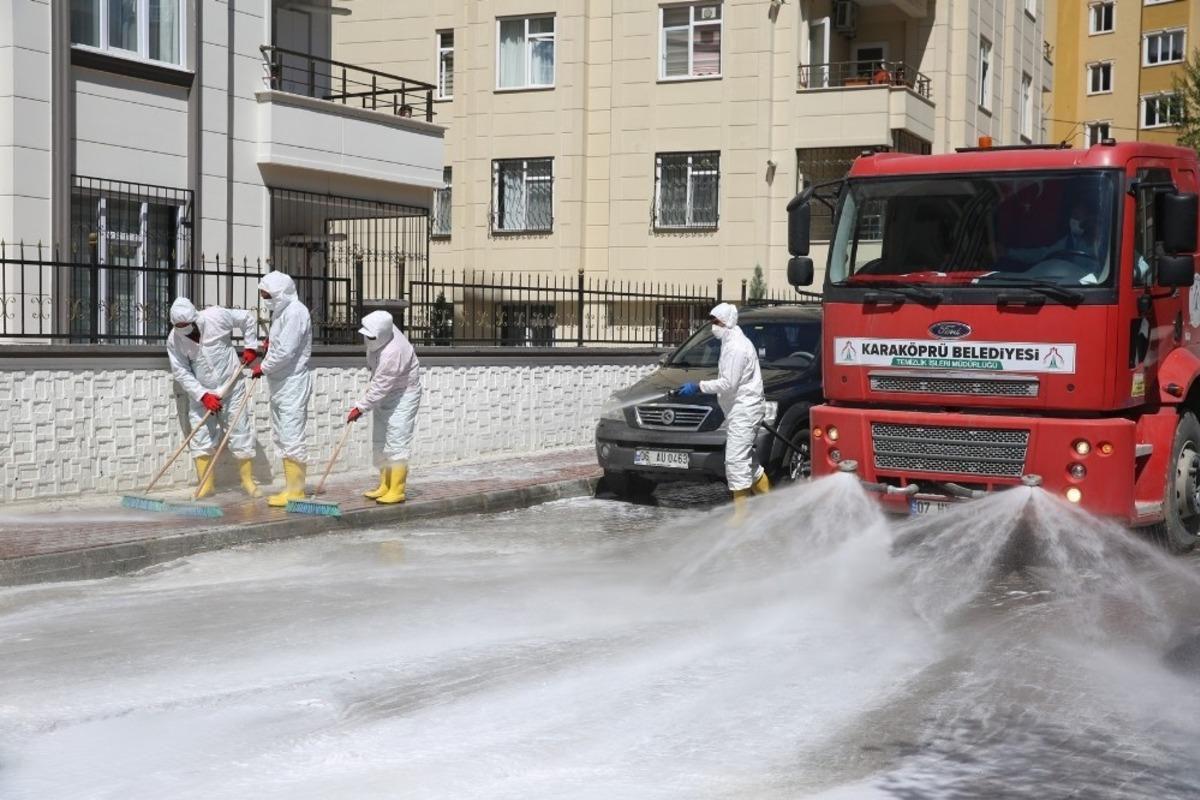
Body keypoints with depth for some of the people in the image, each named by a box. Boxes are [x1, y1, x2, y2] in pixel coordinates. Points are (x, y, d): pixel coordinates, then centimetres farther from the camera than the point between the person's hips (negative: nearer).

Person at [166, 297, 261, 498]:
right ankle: (205, 484, 7)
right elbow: (181, 373, -11)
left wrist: (250, 347, -2)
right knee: (201, 438, -3)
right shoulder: (174, 340, -12)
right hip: (200, 394, 1)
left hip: (231, 389, -1)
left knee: (240, 433, 3)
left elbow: (248, 318, -1)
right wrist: (203, 395, -18)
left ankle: (248, 481, 14)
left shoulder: (216, 317, -17)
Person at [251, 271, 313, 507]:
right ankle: (291, 487, 20)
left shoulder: (295, 312, -16)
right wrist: (269, 342, 8)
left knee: (292, 438, -8)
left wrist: (262, 368, -10)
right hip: (279, 385, 11)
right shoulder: (281, 311, 15)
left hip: (293, 384, -11)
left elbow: (285, 352, -22)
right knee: (280, 437, 14)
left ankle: (295, 491, -4)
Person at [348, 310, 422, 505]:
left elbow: (380, 387, -31)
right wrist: (374, 371, 25)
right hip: (385, 395, 10)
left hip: (402, 396, -10)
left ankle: (396, 491, -11)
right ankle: (385, 486, 18)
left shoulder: (392, 353, -35)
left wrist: (360, 408, -27)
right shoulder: (381, 332, -9)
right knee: (379, 442, 11)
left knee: (396, 442, -13)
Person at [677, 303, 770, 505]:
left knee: (736, 459, -12)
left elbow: (728, 383, -22)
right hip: (738, 410, 11)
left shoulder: (736, 346, -16)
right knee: (743, 459, 15)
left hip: (744, 410, -11)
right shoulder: (731, 342, 17)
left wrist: (698, 387, -18)